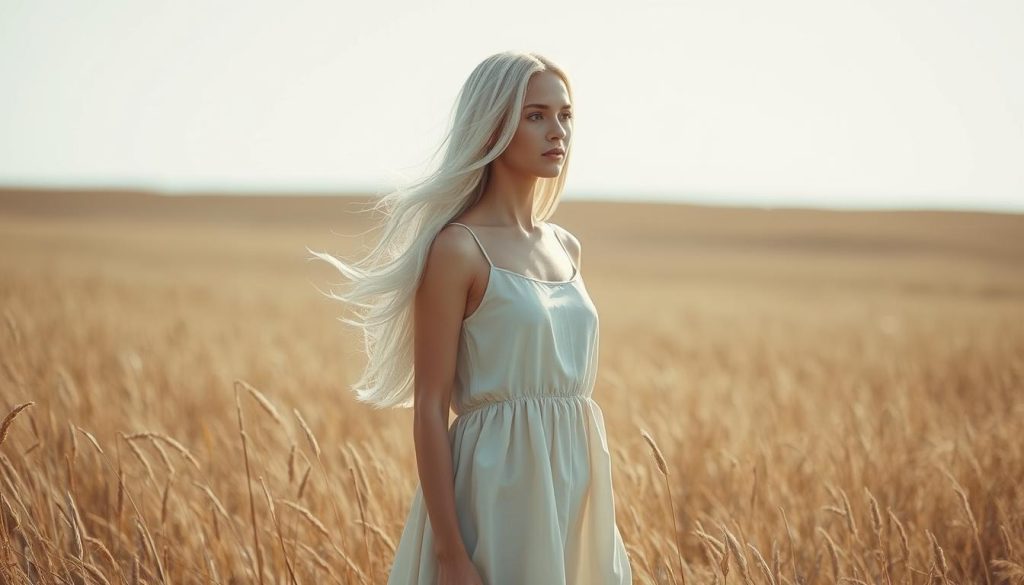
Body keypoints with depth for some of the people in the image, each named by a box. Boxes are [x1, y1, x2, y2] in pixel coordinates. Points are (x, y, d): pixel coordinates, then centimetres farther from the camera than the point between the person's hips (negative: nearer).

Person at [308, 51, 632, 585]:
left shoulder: (567, 248, 11)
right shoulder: (458, 250, -10)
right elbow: (429, 409, -12)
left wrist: (603, 516, 15)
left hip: (573, 489, 7)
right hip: (500, 491, -7)